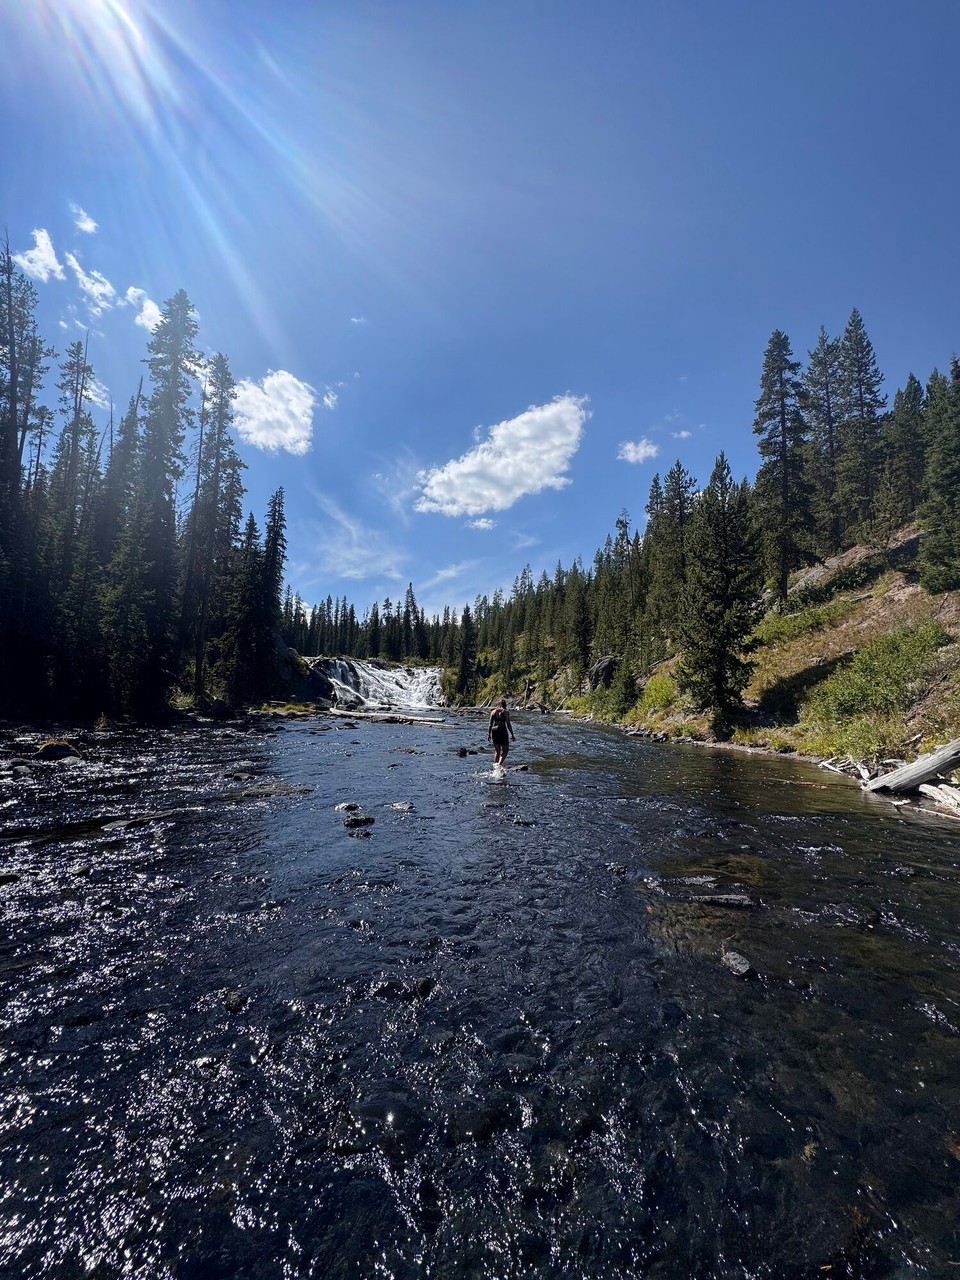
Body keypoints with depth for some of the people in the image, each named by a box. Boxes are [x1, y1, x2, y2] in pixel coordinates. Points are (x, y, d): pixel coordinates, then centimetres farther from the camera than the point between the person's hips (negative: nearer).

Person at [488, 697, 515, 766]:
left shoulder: (493, 712, 5)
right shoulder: (506, 712, -5)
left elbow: (490, 724, 5)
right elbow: (508, 724, -8)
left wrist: (489, 734, 11)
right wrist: (512, 735, -2)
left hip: (494, 731, 4)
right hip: (503, 731, -4)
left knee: (496, 750, 17)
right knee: (505, 750, 8)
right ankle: (499, 763, -13)